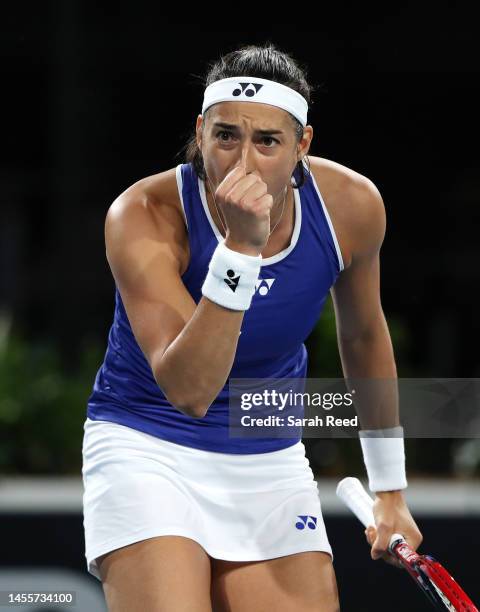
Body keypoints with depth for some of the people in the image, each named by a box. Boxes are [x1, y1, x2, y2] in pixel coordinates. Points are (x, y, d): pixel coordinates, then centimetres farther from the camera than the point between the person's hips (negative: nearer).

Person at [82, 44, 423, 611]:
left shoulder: (352, 206, -11)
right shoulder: (144, 218, -23)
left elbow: (363, 336, 10)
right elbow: (189, 390, -33)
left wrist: (389, 489, 16)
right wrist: (239, 249, -42)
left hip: (271, 461, 4)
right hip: (147, 448, -4)